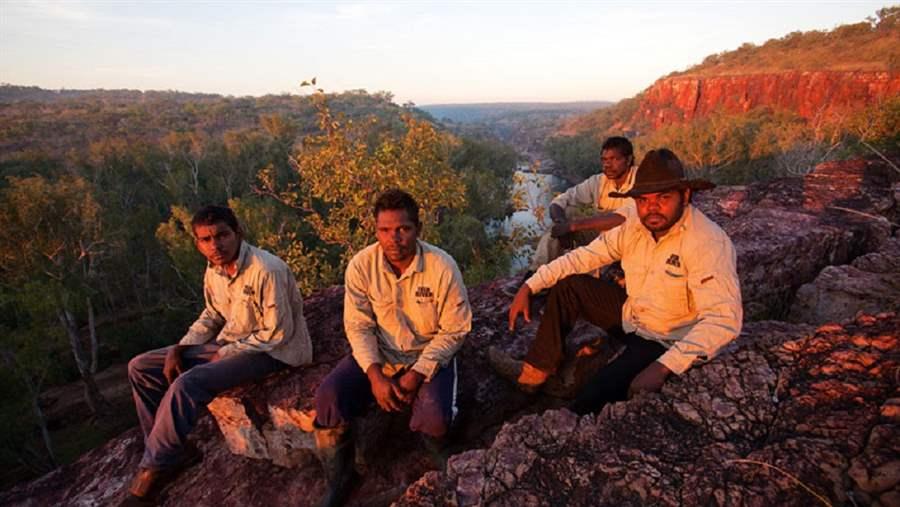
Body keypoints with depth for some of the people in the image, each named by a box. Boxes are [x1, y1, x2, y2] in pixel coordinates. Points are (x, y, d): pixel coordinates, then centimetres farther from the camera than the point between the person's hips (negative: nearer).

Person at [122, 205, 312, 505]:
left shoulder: (266, 270, -25)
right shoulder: (213, 270, 1)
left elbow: (278, 333, -23)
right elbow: (212, 316, 15)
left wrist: (225, 355, -17)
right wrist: (179, 348, 0)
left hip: (271, 351, -9)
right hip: (231, 343, 9)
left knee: (186, 385, -28)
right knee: (141, 368, 6)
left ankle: (151, 475, -7)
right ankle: (174, 450, 12)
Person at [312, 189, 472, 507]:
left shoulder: (442, 267, -20)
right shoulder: (360, 266, -13)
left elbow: (453, 331, -12)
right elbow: (358, 326, -6)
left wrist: (416, 374, -20)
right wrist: (375, 375, -20)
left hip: (429, 357, -2)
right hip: (378, 355, 3)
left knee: (434, 420, -27)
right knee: (328, 398, -19)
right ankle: (339, 481, 10)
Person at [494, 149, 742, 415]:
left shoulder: (708, 242, -27)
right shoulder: (636, 225, -7)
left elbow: (723, 319, -35)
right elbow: (586, 255, -3)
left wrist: (663, 367, -44)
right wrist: (529, 286, -10)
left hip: (667, 343, -7)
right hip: (630, 314, 7)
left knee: (594, 394, -27)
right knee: (568, 286, -2)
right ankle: (535, 371, 4)